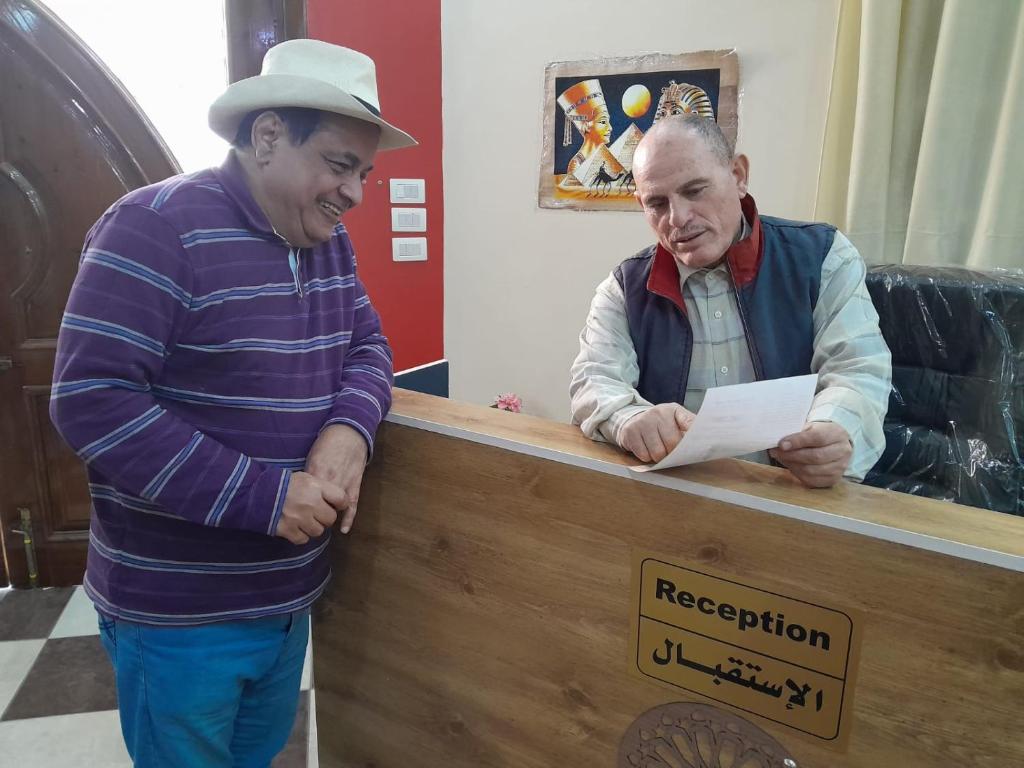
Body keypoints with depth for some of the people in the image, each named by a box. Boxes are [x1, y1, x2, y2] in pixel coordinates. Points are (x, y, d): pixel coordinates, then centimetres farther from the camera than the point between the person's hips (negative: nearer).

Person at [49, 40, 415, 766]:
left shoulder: (328, 240, 3)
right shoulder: (159, 227, -20)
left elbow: (367, 344, 8)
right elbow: (91, 400, -25)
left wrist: (350, 428, -16)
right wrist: (263, 495, -27)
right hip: (179, 613, -6)